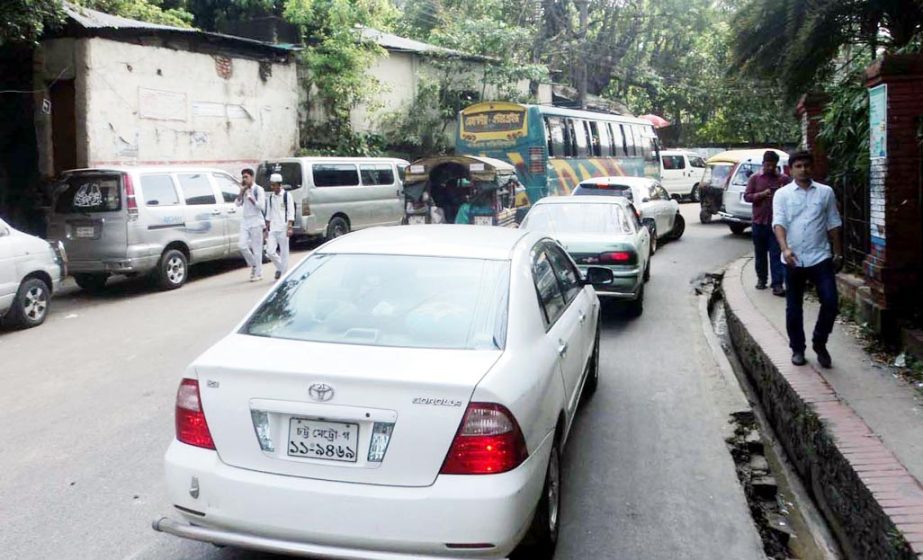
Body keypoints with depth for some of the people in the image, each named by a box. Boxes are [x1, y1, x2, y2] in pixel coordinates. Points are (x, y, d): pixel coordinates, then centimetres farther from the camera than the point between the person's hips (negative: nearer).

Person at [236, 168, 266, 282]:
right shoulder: (244, 190, 12)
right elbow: (237, 203, 4)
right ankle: (253, 264, 18)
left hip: (256, 221, -6)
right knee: (242, 245, -4)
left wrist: (250, 196, -15)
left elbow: (261, 205, -15)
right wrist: (242, 191, -5)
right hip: (245, 221, 6)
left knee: (256, 248, -3)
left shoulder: (258, 189, -6)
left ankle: (258, 273, 4)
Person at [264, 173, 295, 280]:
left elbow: (291, 213, -5)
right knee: (270, 251, -5)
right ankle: (279, 267, 18)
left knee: (284, 252, 1)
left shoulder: (287, 196, -2)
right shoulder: (270, 197, 12)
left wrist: (290, 227, -13)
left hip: (283, 229, -4)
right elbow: (268, 214, 17)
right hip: (272, 229, 4)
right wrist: (267, 228, 13)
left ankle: (283, 273, 10)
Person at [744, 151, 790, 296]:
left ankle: (777, 284, -7)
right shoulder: (754, 178, 5)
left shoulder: (784, 179, 4)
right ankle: (761, 279, 26)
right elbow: (747, 196, 1)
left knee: (776, 254, -5)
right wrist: (761, 194, -16)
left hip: (777, 222, -1)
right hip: (759, 222, 1)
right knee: (760, 253, 12)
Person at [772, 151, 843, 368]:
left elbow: (833, 224, 10)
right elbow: (778, 223, -12)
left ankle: (819, 343, 16)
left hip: (820, 257, 1)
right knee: (793, 308, 7)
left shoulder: (825, 192, 5)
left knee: (831, 302, -6)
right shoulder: (782, 194, 0)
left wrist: (838, 254, 10)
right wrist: (785, 248, -28)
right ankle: (797, 349, 22)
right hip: (793, 260, -1)